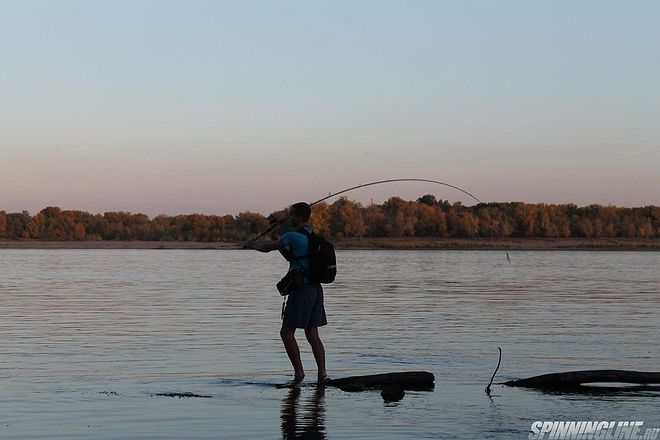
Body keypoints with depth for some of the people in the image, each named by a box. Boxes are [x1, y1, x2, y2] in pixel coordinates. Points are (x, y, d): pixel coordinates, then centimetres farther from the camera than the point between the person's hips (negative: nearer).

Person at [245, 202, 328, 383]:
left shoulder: (293, 236, -13)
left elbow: (266, 248, -3)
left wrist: (253, 245, 16)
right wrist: (282, 248, 13)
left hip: (302, 290, -8)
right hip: (316, 288, 8)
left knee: (287, 332, -2)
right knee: (312, 333, 9)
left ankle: (299, 372, -7)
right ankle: (322, 372, 3)